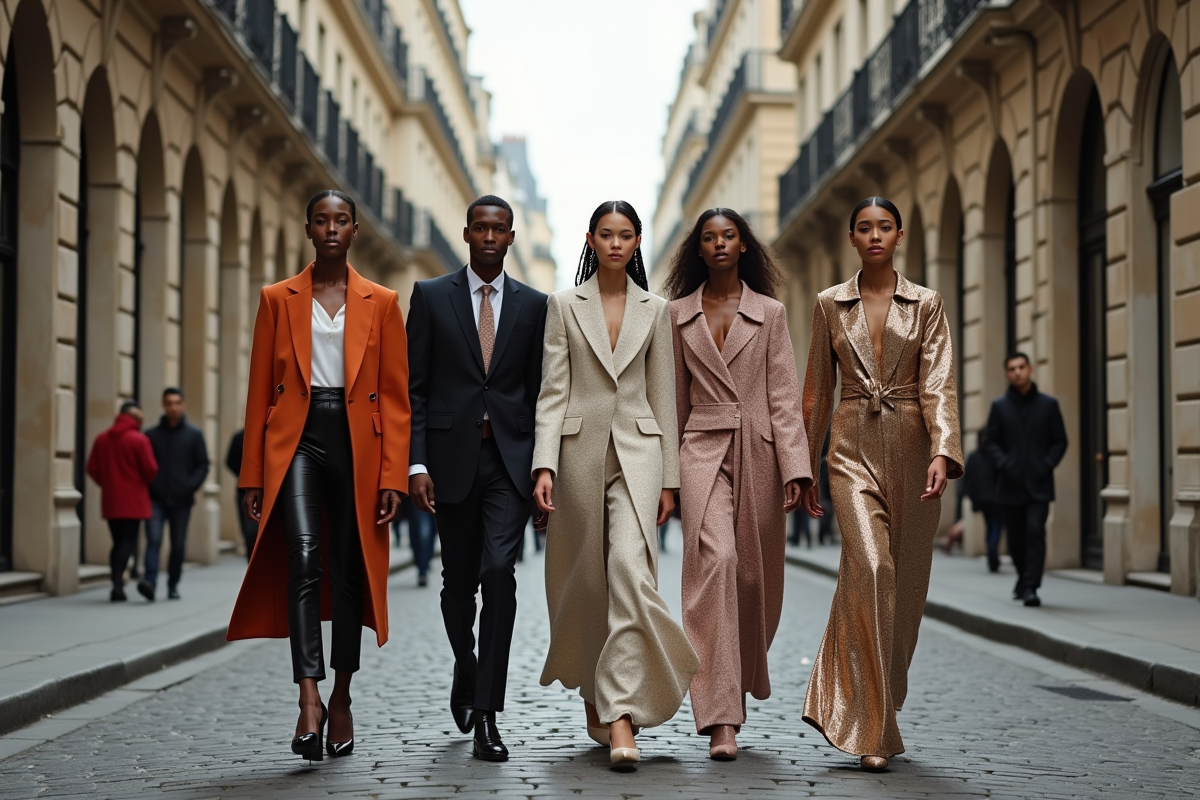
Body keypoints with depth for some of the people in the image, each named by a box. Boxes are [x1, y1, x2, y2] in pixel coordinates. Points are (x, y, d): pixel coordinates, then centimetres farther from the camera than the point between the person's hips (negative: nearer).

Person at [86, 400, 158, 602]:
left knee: (118, 542, 13)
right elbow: (151, 469, -10)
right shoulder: (139, 440, -10)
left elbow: (92, 469, 6)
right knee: (128, 542, -3)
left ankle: (117, 585, 11)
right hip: (133, 502, -5)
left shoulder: (102, 439, 5)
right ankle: (118, 583, -17)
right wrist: (145, 483, 11)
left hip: (110, 501, 5)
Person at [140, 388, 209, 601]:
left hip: (181, 500, 1)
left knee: (178, 545, 6)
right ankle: (150, 581, -27)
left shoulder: (194, 435, 6)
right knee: (154, 539, -17)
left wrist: (191, 486, -9)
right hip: (156, 499, -1)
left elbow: (202, 465, 4)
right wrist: (146, 486, -5)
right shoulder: (151, 435, 7)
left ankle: (173, 585, 17)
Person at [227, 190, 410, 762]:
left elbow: (395, 397, 4)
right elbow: (259, 393, 8)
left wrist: (393, 475, -5)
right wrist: (252, 474, 2)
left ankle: (341, 700, 20)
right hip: (296, 440, -1)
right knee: (304, 559, -20)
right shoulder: (277, 300, 9)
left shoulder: (381, 303, 8)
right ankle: (309, 699, -24)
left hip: (358, 442, 1)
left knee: (348, 572, 6)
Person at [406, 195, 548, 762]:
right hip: (452, 455, 1)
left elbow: (539, 391, 9)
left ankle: (486, 715, -12)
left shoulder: (533, 305, 8)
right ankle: (466, 671, 40)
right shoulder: (431, 297, 5)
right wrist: (417, 463, -7)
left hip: (510, 459, 0)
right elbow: (414, 388, 1)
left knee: (499, 573, -15)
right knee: (458, 581, 10)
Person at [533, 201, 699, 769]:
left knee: (630, 566, -18)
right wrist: (544, 465, -11)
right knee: (588, 578, 8)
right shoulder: (564, 305, 5)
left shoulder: (655, 310, 8)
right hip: (581, 447, 0)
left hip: (637, 448, 0)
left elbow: (663, 396, 8)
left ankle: (621, 717, -21)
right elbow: (553, 391, 0)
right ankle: (594, 692, 31)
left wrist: (669, 477, 5)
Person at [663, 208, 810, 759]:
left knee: (754, 575, 5)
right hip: (703, 449, -1)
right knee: (714, 559, -18)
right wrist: (668, 470, 14)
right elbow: (675, 398, 14)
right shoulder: (679, 315, 10)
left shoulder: (770, 313, 7)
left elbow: (784, 395, 2)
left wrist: (795, 466, -8)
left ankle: (738, 683, 33)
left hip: (758, 451, 1)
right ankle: (721, 719, -21)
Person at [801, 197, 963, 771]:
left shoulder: (925, 305, 6)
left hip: (910, 447, 1)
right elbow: (817, 389, 12)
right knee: (868, 566, -19)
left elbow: (938, 384, -4)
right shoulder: (830, 305, 9)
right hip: (853, 448, -1)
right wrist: (805, 467, 11)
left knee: (904, 580, 5)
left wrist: (942, 451, -19)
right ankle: (868, 728, -17)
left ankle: (882, 702, 26)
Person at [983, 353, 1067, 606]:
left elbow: (1060, 441, 6)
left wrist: (1047, 465, -9)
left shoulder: (1048, 405, 5)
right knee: (1016, 537, 9)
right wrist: (1003, 465, -11)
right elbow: (991, 443, 5)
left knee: (1035, 531, -15)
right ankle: (1024, 578, 33)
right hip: (1011, 485, 2)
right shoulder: (999, 406, 6)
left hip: (1039, 484, -2)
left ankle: (1030, 587, -16)